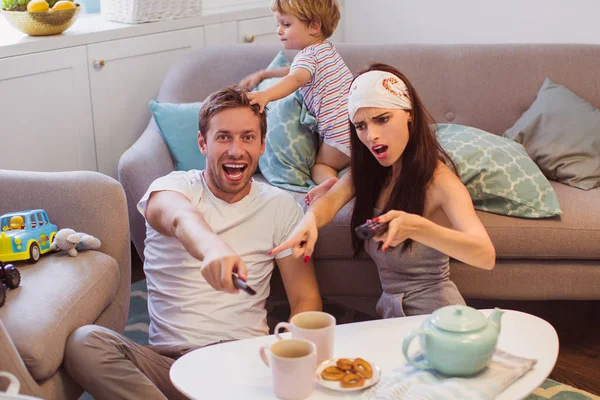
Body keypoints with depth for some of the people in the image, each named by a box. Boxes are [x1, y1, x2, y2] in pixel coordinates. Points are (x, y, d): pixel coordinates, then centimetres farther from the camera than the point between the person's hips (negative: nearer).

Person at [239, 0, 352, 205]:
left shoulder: (307, 56, -9)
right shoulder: (326, 48, 20)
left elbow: (296, 79, -33)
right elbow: (297, 72, 38)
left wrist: (265, 95, -49)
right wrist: (262, 75, 36)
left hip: (341, 131, -8)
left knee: (320, 165, 8)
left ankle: (330, 181, -22)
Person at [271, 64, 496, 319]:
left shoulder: (438, 180, -15)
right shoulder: (369, 170, 5)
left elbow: (486, 255, -29)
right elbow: (332, 199, -12)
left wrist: (416, 228, -46)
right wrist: (310, 219, -37)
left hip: (434, 313, -5)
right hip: (390, 311, 5)